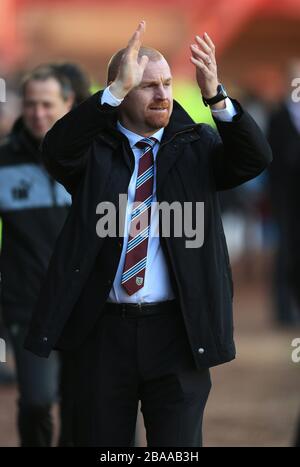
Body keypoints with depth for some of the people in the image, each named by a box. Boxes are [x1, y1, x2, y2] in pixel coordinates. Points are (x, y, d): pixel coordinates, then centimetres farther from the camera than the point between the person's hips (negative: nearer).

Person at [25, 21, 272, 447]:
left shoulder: (195, 146, 7)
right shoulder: (95, 149, 4)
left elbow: (256, 159, -10)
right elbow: (57, 150, -18)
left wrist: (215, 95, -26)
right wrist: (117, 90, -30)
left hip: (178, 331, 0)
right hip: (104, 329, 0)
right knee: (100, 442, 9)